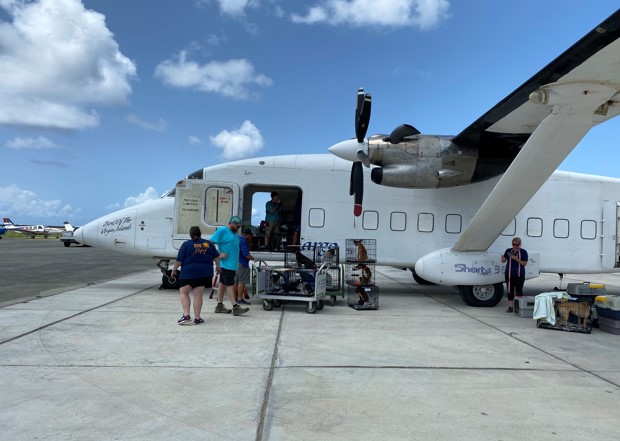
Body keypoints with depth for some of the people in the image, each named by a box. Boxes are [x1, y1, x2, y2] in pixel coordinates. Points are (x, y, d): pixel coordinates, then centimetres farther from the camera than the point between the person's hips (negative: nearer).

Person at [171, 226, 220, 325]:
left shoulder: (186, 244, -3)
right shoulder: (209, 243, 8)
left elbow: (179, 260, -5)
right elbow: (216, 257, 14)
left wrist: (174, 269, 9)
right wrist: (218, 266, 29)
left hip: (189, 272, -3)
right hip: (205, 272, 3)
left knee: (184, 292, 10)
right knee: (198, 295, 7)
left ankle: (186, 316, -2)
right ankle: (197, 318, 9)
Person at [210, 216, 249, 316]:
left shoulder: (234, 233, 18)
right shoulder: (222, 231, -9)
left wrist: (237, 262, 22)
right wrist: (219, 255, -20)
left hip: (232, 264, 9)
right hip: (226, 263, -9)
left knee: (223, 283, 13)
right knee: (230, 285, -8)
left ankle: (219, 306, 19)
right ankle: (235, 307, -9)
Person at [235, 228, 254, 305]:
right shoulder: (243, 241, -17)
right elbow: (246, 254, -21)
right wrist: (253, 259, -10)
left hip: (235, 263, 10)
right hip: (242, 263, -10)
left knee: (236, 281, 15)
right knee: (242, 282, -5)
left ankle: (235, 298, 23)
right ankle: (240, 299, -3)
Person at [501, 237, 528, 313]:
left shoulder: (523, 252, -1)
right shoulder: (508, 251, 8)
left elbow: (524, 263, -8)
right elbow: (503, 261, 7)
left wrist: (516, 258, -21)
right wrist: (503, 257, -16)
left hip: (519, 275, -3)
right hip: (509, 274, 3)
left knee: (518, 291, -4)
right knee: (510, 291, 6)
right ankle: (510, 307, 12)